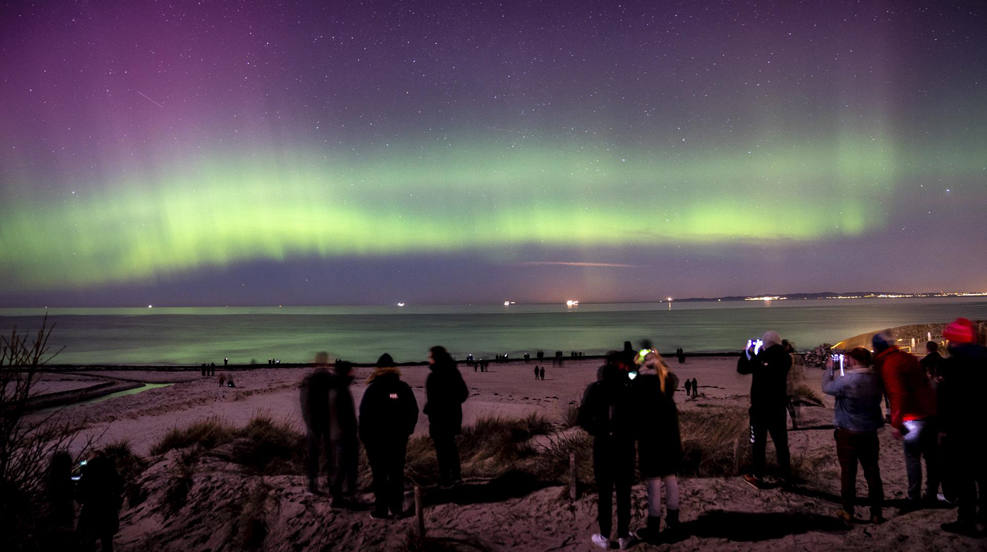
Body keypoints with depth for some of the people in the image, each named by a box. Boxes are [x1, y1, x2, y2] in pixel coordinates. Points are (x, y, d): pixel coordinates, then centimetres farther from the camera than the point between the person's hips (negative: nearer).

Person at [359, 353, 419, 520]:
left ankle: (381, 509, 6)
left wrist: (364, 437, 1)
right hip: (399, 439, 3)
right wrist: (407, 431, 18)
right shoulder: (404, 388, 0)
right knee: (397, 472, 13)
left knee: (379, 475, 3)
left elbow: (364, 414, -10)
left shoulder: (372, 389, -10)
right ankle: (397, 506, 17)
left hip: (376, 439, -3)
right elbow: (413, 411, 6)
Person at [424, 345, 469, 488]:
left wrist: (427, 410, -6)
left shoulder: (433, 377, -22)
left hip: (439, 417, -8)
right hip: (454, 415, 8)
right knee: (451, 446, 21)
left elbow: (432, 400, -23)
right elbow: (464, 393, 9)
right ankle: (456, 476, 27)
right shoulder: (454, 372, 2)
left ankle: (445, 480, 12)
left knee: (442, 449, 5)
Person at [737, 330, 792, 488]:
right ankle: (786, 476, 25)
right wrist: (757, 353, 14)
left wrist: (747, 352, 7)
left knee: (758, 442, 7)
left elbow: (741, 368, -8)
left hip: (760, 407, -4)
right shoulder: (785, 358, -5)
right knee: (781, 441, 16)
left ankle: (757, 477, 13)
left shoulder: (761, 358, -20)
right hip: (778, 408, 4)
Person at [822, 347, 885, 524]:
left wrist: (829, 368, 8)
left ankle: (848, 512, 16)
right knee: (872, 472, 13)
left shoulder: (846, 380, -23)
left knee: (848, 472, 8)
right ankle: (876, 513, 19)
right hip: (870, 433, 4)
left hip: (848, 434, -4)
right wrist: (848, 370, 8)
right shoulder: (877, 379, -7)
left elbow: (826, 387, -8)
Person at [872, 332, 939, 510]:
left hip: (913, 417, -8)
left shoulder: (888, 364, -14)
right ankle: (931, 494, 25)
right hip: (931, 412, 8)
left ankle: (914, 499, 3)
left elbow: (897, 395, -21)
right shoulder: (907, 357, 12)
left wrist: (896, 423, -17)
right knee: (931, 455, 15)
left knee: (912, 458, -1)